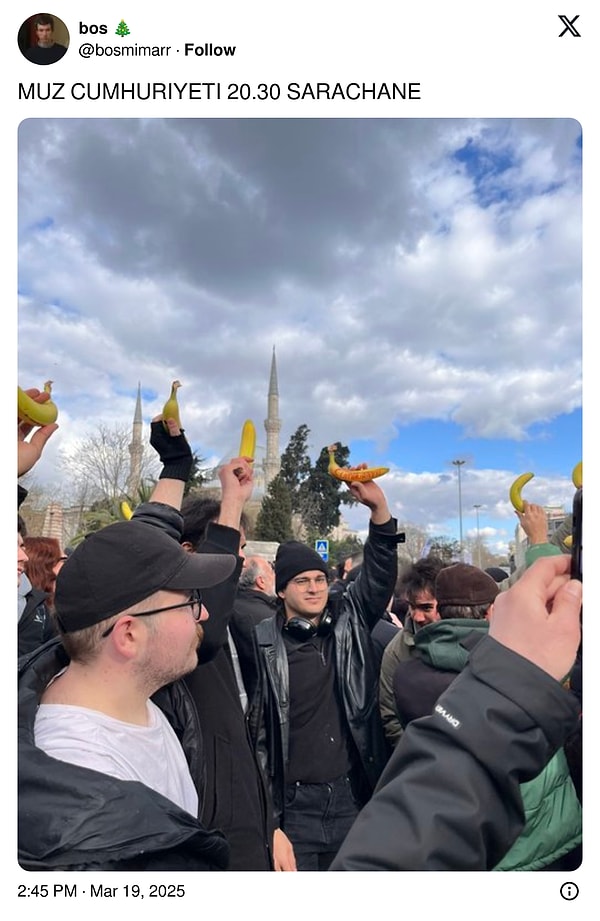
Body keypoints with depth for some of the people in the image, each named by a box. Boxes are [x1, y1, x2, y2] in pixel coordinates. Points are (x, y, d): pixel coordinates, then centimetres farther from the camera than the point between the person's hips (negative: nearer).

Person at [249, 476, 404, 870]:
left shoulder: (348, 624, 2)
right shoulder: (263, 643, -10)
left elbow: (379, 577, -7)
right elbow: (255, 728, -7)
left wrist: (379, 509, -19)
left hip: (351, 795, 4)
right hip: (294, 802, -3)